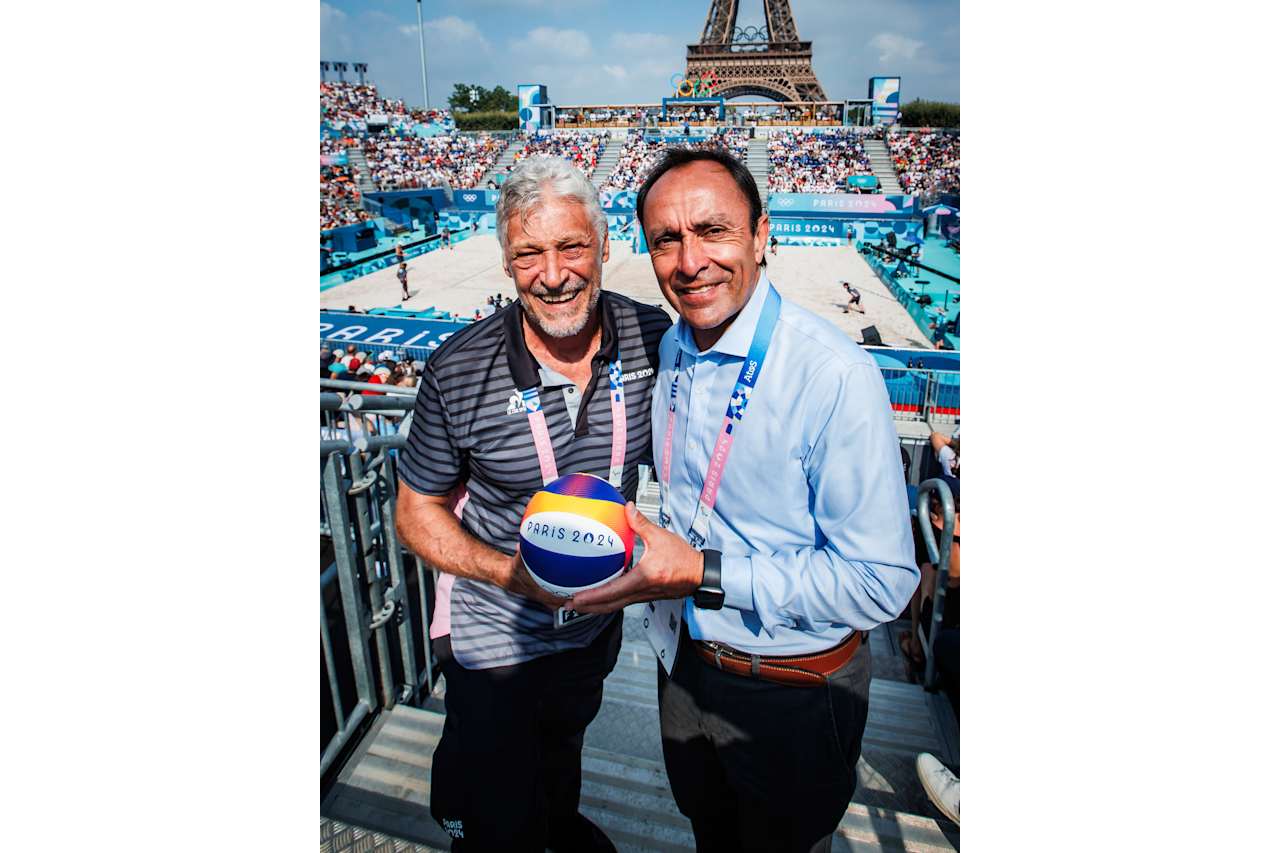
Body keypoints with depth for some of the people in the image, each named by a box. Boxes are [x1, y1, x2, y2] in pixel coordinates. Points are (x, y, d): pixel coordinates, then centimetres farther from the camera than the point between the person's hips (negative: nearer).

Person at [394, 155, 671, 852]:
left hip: (597, 619, 4)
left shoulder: (654, 339, -17)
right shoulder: (459, 373, -24)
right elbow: (418, 512, -12)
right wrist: (512, 572, -27)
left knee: (564, 743, 35)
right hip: (495, 638, -3)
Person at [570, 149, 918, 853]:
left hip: (793, 694, -5)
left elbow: (882, 583, -27)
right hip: (688, 662, 6)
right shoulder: (671, 351, -4)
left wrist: (707, 574, -30)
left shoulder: (834, 374, -28)